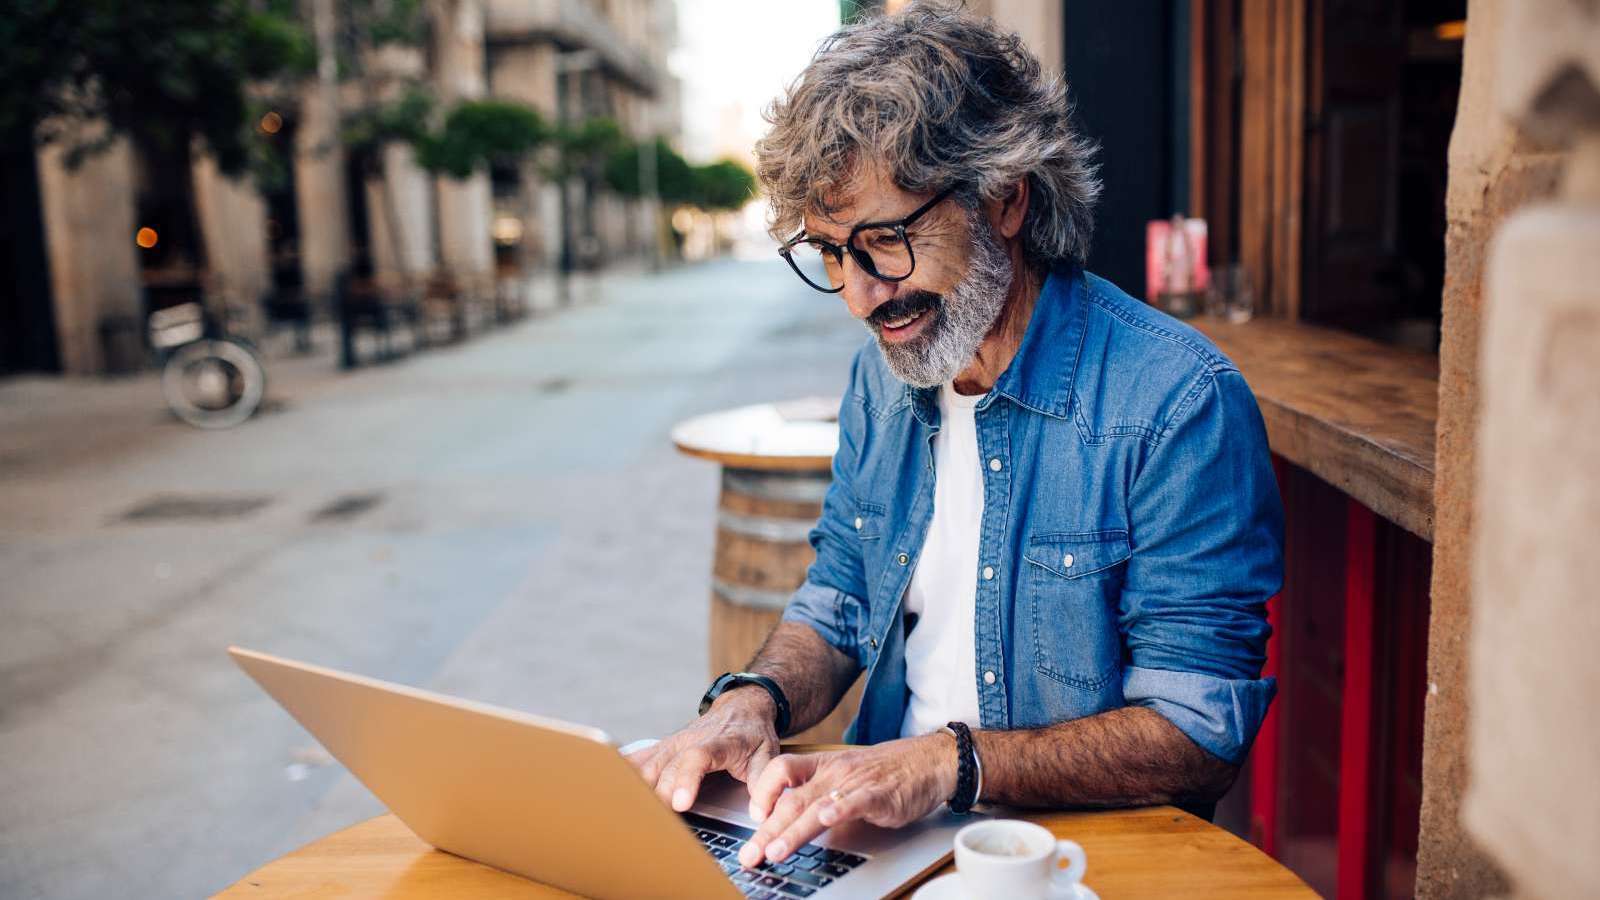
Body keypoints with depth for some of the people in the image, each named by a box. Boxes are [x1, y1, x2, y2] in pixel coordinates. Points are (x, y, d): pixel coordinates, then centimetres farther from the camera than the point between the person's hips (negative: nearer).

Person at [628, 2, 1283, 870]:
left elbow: (1201, 736, -16)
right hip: (882, 835, 5)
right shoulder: (881, 375, 4)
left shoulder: (1179, 405, -16)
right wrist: (753, 700, -8)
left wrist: (950, 762, -27)